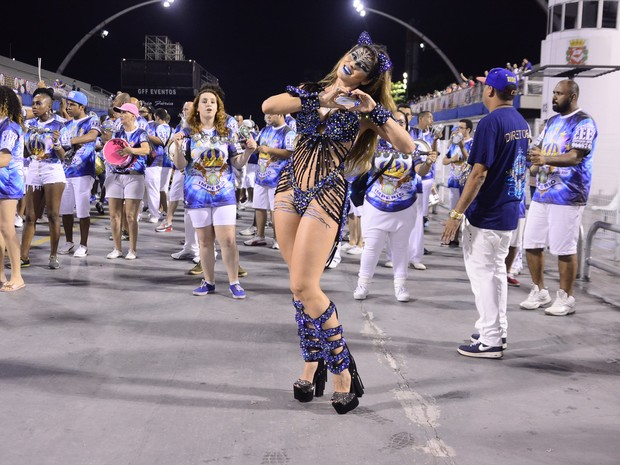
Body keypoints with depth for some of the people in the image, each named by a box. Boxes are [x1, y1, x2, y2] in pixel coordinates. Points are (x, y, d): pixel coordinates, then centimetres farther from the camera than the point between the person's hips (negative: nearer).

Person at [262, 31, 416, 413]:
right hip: (290, 189, 5)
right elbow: (268, 106, -8)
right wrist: (319, 98, -15)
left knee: (304, 286, -12)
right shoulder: (311, 92, 11)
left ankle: (342, 367, 0)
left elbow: (407, 146, -10)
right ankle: (314, 360, 20)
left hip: (326, 195, -4)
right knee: (302, 284, 7)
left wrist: (375, 110, -16)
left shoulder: (363, 110, 2)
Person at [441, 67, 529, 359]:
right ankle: (497, 330, 28)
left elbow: (478, 174, -22)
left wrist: (457, 214, -19)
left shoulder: (491, 122, -17)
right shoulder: (522, 123, 9)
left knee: (483, 274, 0)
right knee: (497, 270, 19)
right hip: (510, 213, 9)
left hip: (485, 215, -9)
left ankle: (490, 341, 5)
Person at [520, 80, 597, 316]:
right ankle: (539, 291, 21)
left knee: (564, 248, -3)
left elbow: (576, 157, -20)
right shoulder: (552, 122, 17)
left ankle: (565, 298, 9)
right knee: (531, 243, 8)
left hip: (567, 196, -8)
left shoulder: (584, 122, -7)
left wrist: (545, 159, -36)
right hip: (541, 193, 8)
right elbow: (537, 149, 25)